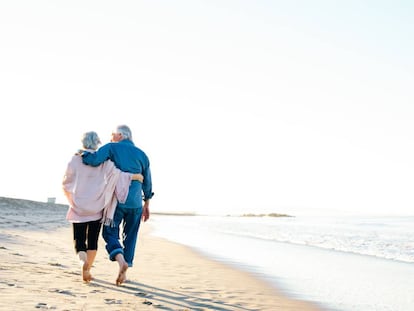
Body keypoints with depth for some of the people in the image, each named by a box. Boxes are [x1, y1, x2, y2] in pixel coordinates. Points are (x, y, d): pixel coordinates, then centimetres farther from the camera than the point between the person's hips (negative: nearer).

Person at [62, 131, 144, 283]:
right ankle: (87, 270, 4)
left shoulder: (75, 159, -1)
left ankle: (82, 258, -24)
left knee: (79, 239, 7)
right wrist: (134, 176, -5)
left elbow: (66, 184, 6)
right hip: (96, 207, 0)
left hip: (78, 207, 0)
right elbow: (114, 172, -18)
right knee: (92, 240, 12)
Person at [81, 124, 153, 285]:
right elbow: (147, 182, 14)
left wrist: (82, 153, 1)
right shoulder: (142, 154, 10)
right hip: (135, 203, 4)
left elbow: (94, 159, -19)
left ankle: (121, 261, -22)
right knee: (130, 236, 12)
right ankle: (123, 273, 10)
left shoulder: (112, 148, -2)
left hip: (116, 200, -3)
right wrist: (146, 204, 22)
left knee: (110, 233, 4)